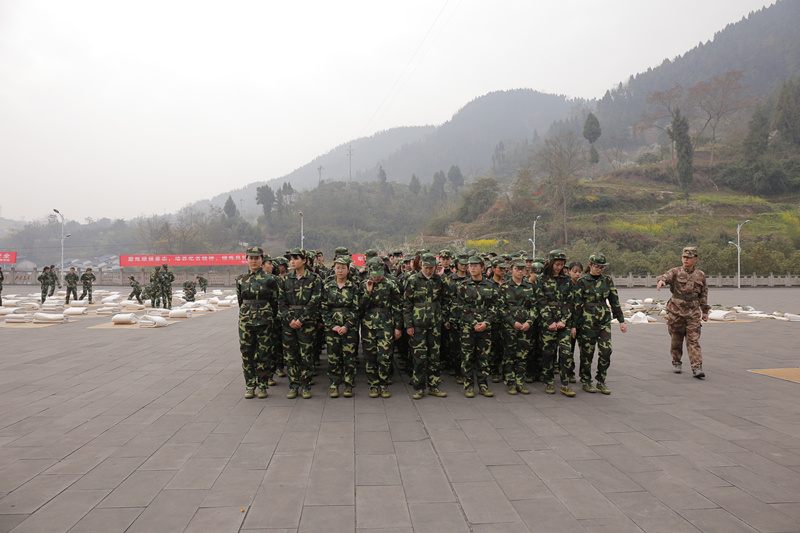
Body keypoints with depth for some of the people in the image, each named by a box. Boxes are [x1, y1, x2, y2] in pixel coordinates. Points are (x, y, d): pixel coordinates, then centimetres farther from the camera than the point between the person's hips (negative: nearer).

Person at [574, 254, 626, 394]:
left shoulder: (607, 281, 9)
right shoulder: (583, 281, -4)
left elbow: (615, 301, 13)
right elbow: (577, 303, -5)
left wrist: (621, 321, 11)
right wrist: (576, 324, -8)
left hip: (605, 319, 4)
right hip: (587, 319, -4)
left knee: (606, 350, -3)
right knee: (587, 351, 3)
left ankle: (601, 381, 12)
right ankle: (586, 382, 17)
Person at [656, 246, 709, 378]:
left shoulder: (701, 275, 9)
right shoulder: (676, 272, 0)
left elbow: (704, 294, 16)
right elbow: (667, 276, -22)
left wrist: (705, 311, 16)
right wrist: (661, 280, -46)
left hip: (693, 313, 1)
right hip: (676, 310, -1)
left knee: (694, 340, -5)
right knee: (676, 339, 10)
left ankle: (697, 368, -8)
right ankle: (676, 363, 28)